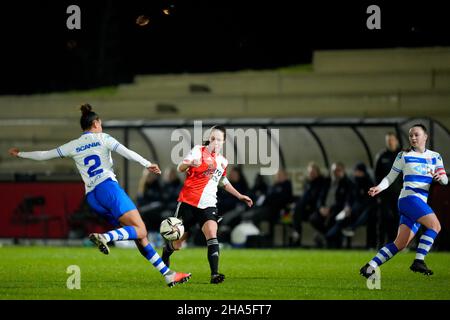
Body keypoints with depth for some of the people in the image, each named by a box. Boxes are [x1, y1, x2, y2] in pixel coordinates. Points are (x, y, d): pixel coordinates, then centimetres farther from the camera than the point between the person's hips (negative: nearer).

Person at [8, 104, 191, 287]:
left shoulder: (73, 146, 17)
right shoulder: (102, 138, 9)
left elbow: (44, 155, 21)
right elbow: (126, 153, -5)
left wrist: (20, 154, 35)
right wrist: (147, 164, -8)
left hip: (92, 197, 5)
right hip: (108, 187, -5)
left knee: (140, 236, 6)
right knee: (140, 230, -16)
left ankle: (167, 274, 1)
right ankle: (104, 237, -42)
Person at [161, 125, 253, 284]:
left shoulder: (223, 162, 12)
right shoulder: (198, 151, -4)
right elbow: (180, 168, -15)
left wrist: (239, 196, 27)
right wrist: (190, 163, -37)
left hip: (208, 205, 3)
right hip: (188, 201, -3)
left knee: (212, 234, -25)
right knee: (177, 244, 7)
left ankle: (214, 274, -32)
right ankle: (167, 250, 44)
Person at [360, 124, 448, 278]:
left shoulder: (435, 157, 15)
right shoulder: (403, 155, 5)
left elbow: (445, 179, 9)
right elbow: (390, 177, 8)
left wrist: (441, 177, -14)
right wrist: (379, 187, -10)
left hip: (421, 202, 5)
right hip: (409, 197, -5)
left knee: (400, 244, 0)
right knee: (435, 225, -26)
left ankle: (370, 267, 5)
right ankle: (419, 261, -26)